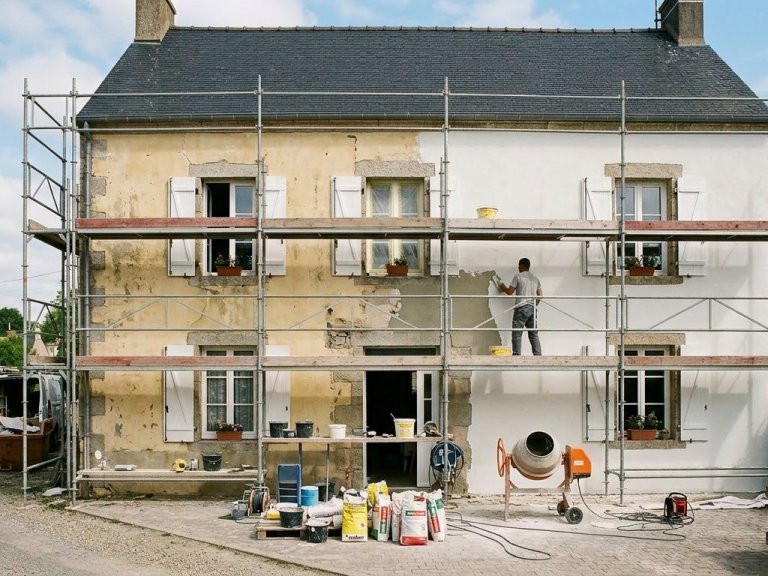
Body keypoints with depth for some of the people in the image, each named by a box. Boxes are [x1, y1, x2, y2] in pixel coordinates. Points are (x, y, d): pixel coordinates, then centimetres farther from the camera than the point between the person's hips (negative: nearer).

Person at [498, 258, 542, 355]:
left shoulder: (518, 276, -2)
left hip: (521, 308, -6)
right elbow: (540, 295, 15)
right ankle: (538, 355, 3)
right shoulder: (535, 278, 17)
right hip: (532, 309, 6)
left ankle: (516, 355, -10)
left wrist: (503, 287, 16)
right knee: (534, 334, 8)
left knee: (517, 333, -5)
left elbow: (510, 292, -3)